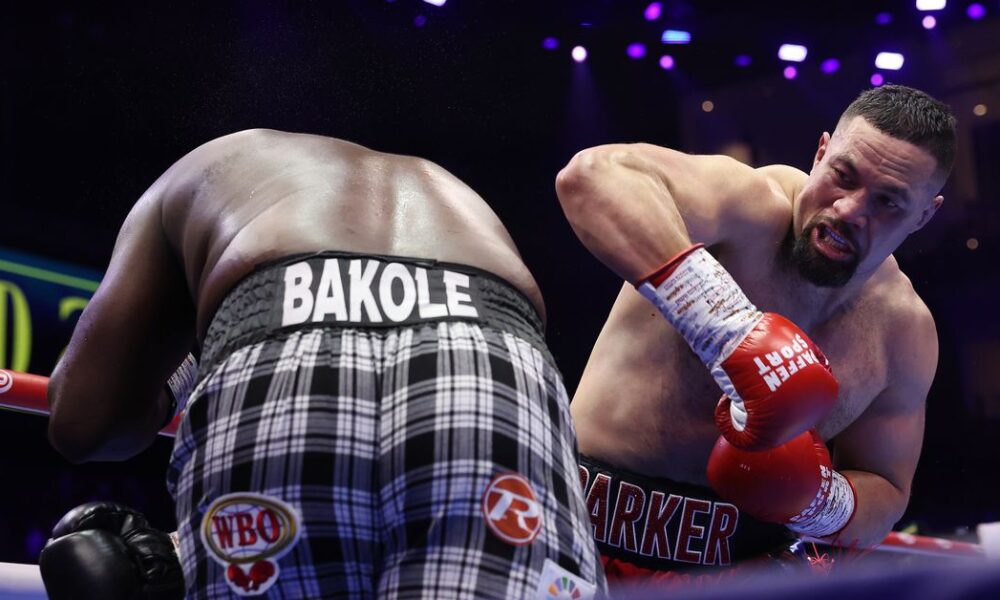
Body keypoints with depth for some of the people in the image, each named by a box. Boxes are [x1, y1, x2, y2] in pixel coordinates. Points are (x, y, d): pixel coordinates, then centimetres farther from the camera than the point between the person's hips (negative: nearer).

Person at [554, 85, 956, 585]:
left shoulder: (906, 334, 2)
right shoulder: (753, 207, -16)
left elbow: (884, 492, 14)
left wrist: (818, 502, -10)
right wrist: (730, 333, -42)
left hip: (741, 559, 4)